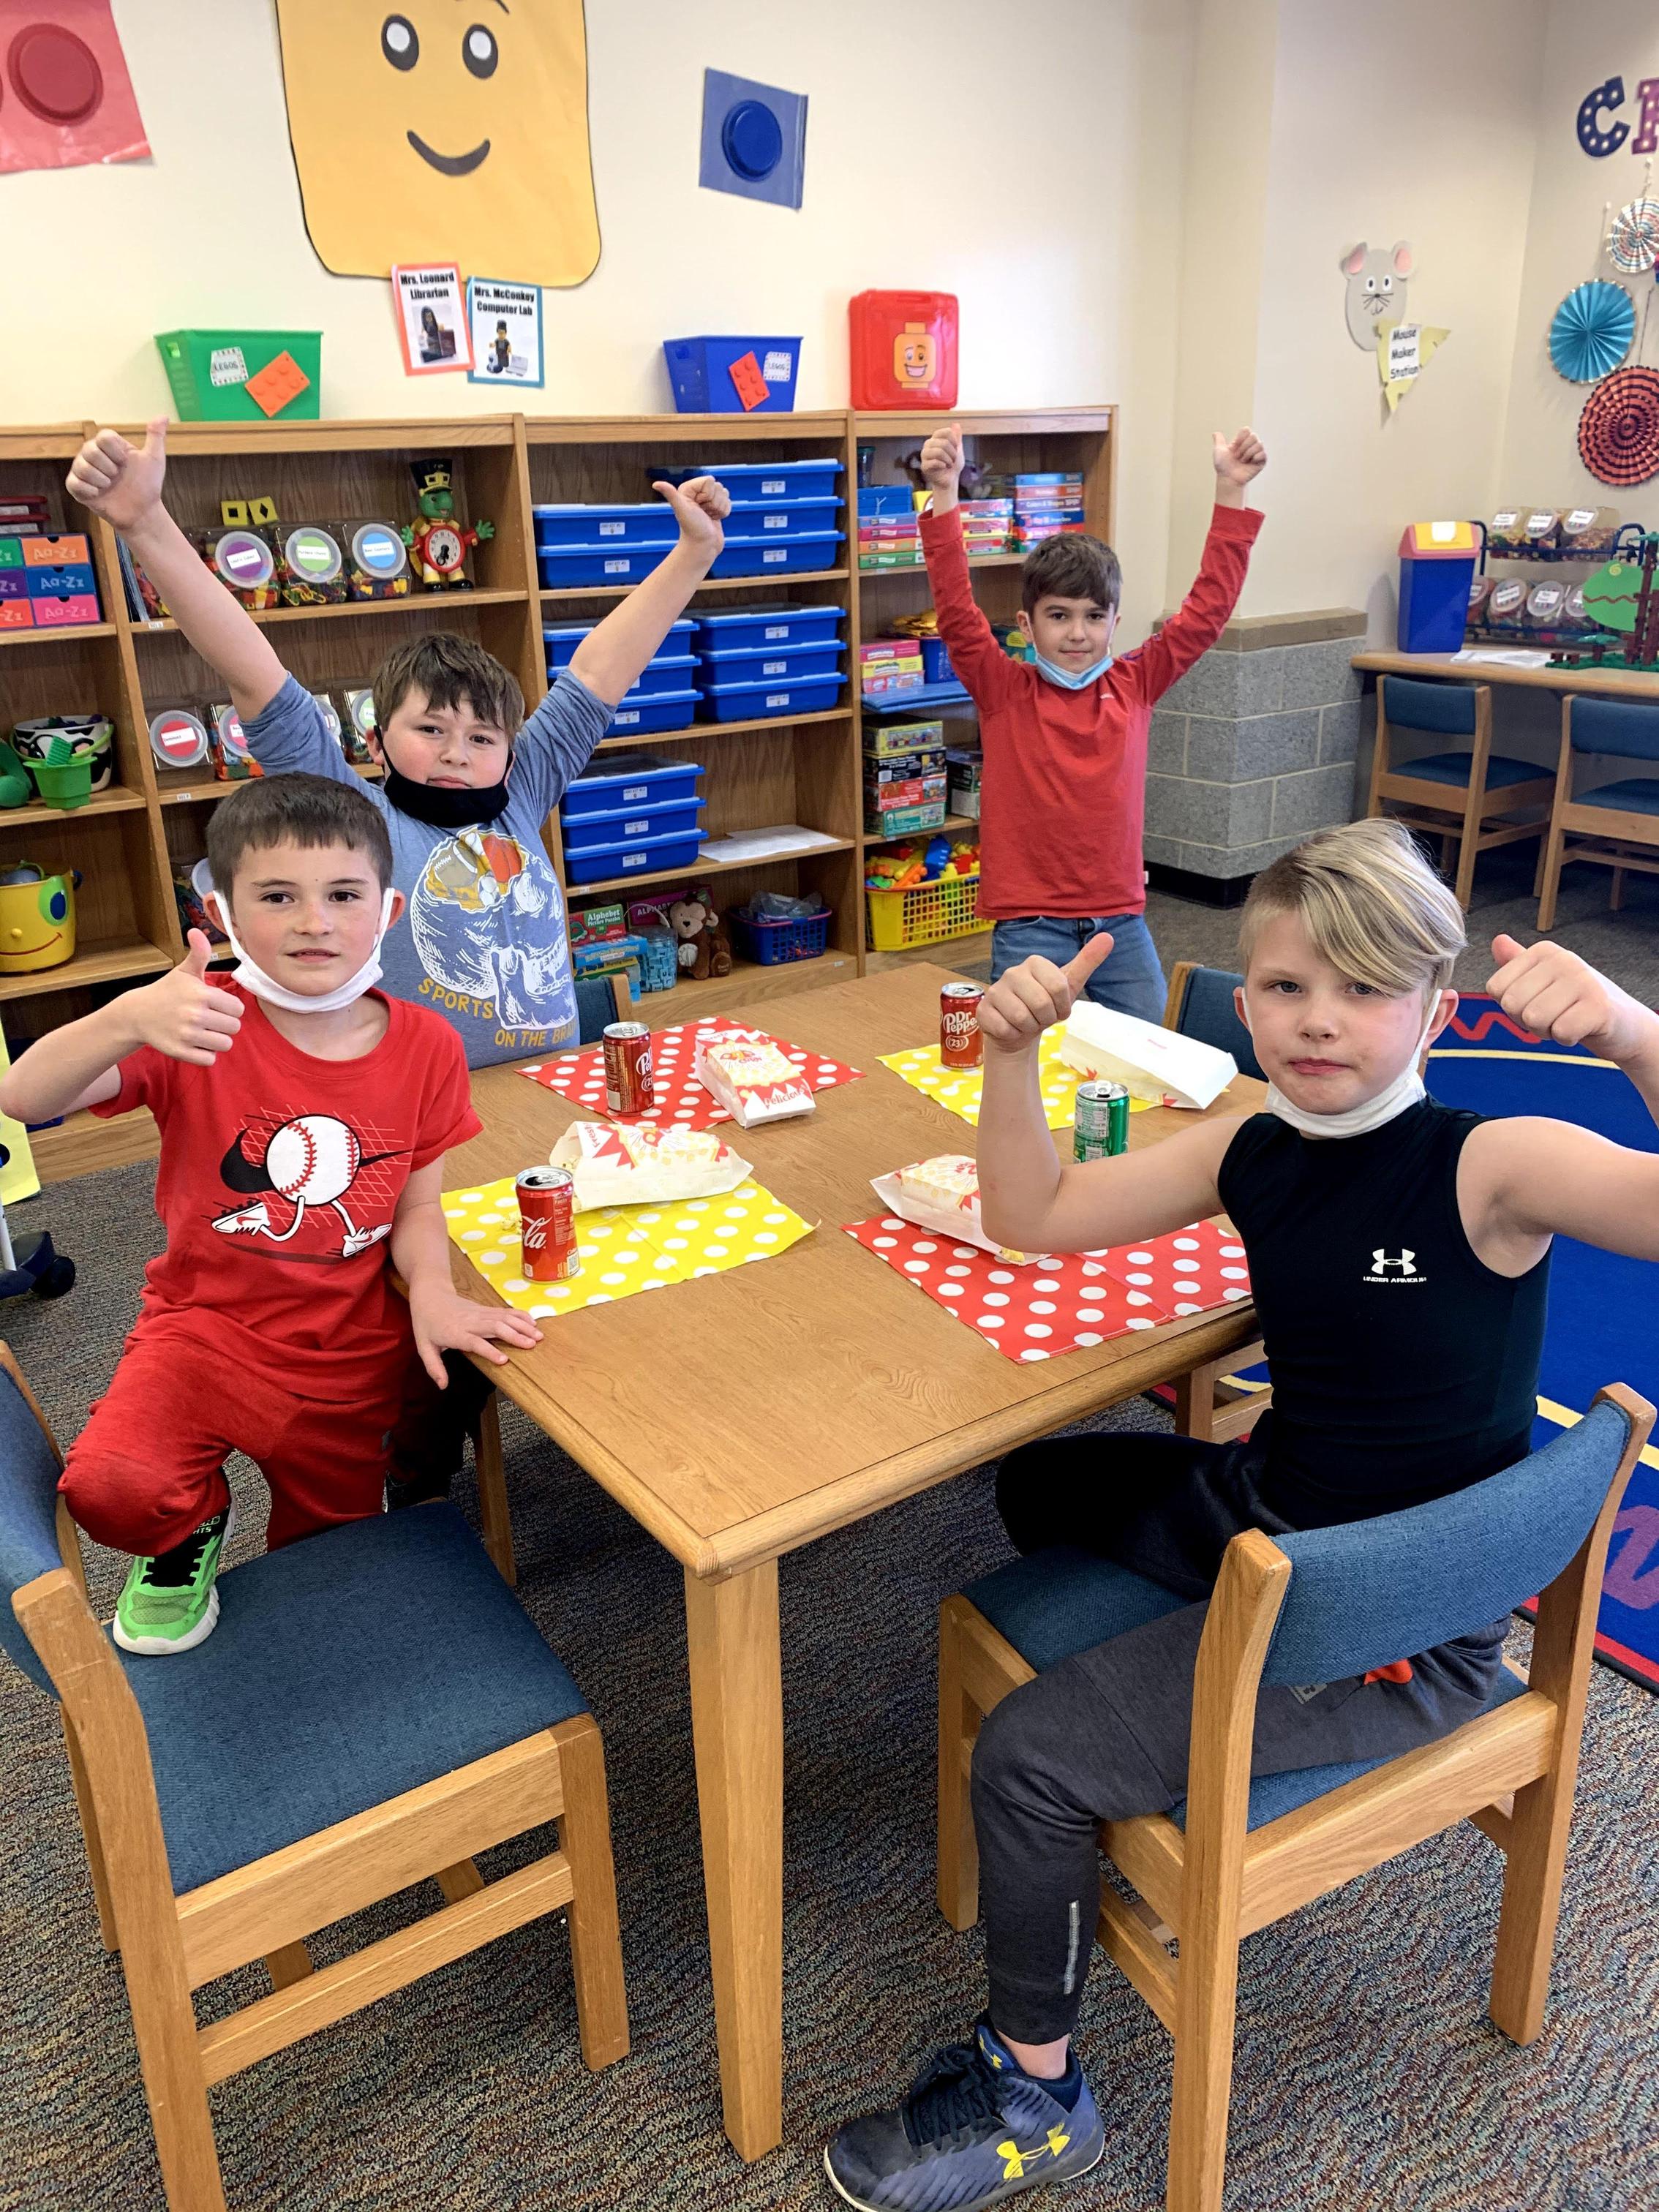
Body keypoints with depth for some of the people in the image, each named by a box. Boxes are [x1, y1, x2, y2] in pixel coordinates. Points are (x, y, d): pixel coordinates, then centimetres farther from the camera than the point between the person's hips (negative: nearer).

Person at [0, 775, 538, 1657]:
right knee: (110, 1488, -28)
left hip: (351, 1355, 2)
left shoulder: (424, 1046, -9)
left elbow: (418, 1205, -3)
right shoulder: (202, 1024, -17)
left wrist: (432, 1291, -23)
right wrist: (129, 1019, -47)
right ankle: (192, 1532, 7)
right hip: (208, 1322, -1)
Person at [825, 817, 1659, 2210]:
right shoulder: (1250, 1155, -6)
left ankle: (1037, 2097, 15)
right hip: (1263, 1508, 7)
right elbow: (1030, 1216, 0)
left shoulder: (1489, 1169, -24)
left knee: (1027, 1759, -11)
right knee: (1040, 1483, 26)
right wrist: (1012, 1050, -14)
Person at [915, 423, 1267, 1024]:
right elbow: (956, 610, -14)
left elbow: (1207, 609, 5)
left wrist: (1230, 492, 0)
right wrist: (944, 494, -24)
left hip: (1122, 923, 3)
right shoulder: (1003, 691, -2)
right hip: (1029, 927, -3)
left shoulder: (1133, 685, 6)